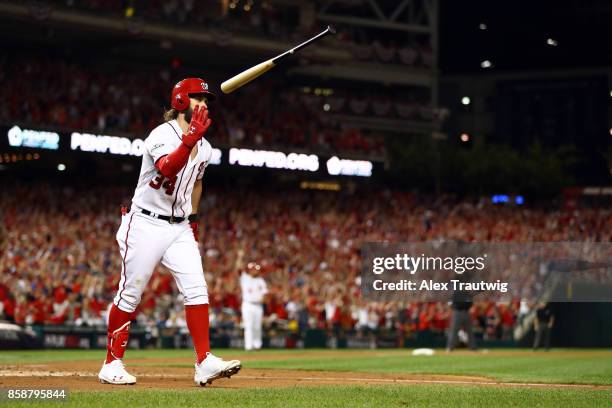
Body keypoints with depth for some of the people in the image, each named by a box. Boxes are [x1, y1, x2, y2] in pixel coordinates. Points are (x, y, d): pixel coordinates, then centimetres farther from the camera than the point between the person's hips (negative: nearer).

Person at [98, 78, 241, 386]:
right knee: (130, 295, -1)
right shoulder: (162, 134, -13)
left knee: (197, 290, -9)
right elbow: (167, 168, -33)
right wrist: (190, 140, -45)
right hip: (146, 225, -6)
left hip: (180, 228, 6)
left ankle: (205, 363, -14)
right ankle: (112, 363, 10)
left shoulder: (204, 147, 11)